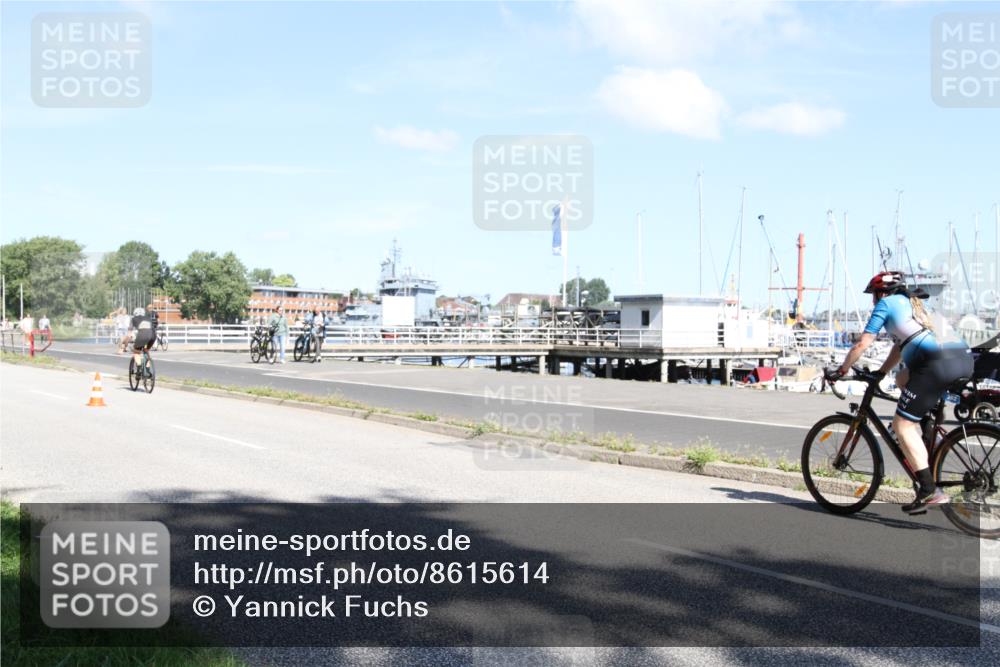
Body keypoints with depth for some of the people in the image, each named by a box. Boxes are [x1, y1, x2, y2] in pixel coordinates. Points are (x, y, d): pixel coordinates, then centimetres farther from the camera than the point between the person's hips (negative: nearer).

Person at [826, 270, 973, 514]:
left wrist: (841, 371, 18)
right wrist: (880, 373, 42)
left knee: (902, 425, -4)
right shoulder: (913, 302, 32)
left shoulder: (886, 304, 10)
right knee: (903, 378, 32)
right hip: (964, 355, 9)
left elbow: (862, 344, 7)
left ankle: (930, 491, -11)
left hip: (939, 363, -9)